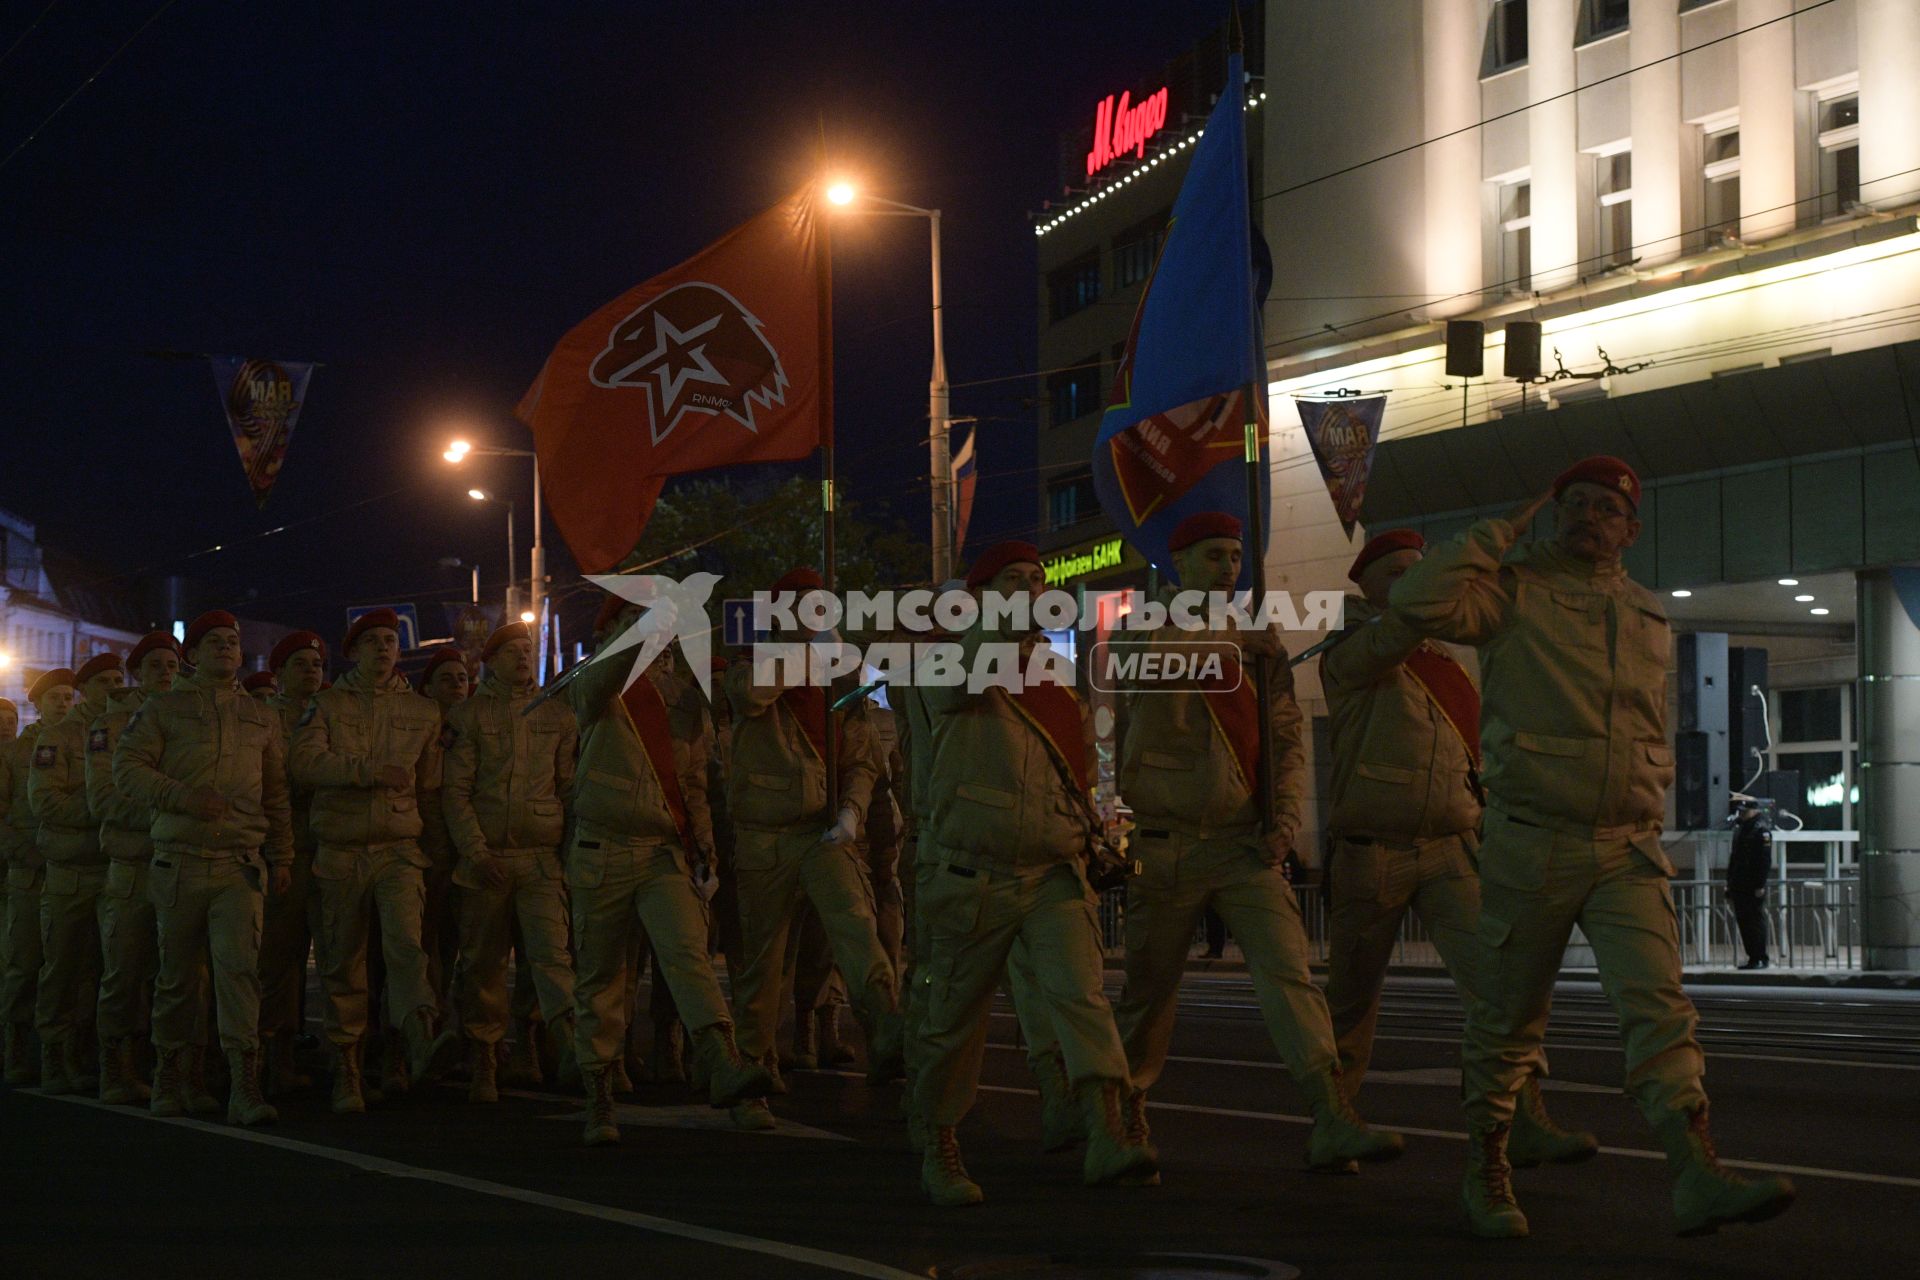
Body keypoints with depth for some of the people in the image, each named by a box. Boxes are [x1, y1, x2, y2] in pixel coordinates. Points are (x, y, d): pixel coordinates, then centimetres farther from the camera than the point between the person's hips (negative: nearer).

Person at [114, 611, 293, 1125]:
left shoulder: (260, 718, 17)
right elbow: (128, 768, -2)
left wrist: (281, 856, 14)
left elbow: (276, 795, 21)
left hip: (241, 865, 1)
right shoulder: (163, 709, 8)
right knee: (178, 976, 6)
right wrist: (185, 798, -14)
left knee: (239, 965, -15)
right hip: (180, 862, -1)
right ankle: (171, 1075, 23)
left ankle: (244, 1086, -20)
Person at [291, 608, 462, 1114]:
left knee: (405, 941, -24)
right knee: (343, 965, 3)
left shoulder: (423, 711, 14)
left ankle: (422, 1042, -41)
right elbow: (304, 762, -10)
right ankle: (346, 1075, 10)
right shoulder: (326, 705, 7)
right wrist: (370, 771, -18)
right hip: (339, 850, 0)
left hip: (399, 849, 0)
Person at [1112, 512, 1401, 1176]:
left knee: (1287, 970, -14)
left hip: (1246, 843, 2)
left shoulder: (1261, 646, 13)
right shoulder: (1152, 627, 5)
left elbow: (1287, 740, 12)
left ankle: (1332, 1123, -24)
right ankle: (1127, 1105, 31)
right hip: (1167, 842, -2)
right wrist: (1234, 644, -22)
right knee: (1150, 985, 8)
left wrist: (1285, 816, -3)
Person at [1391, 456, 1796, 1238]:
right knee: (1508, 1018, 6)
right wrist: (1503, 535, -10)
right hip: (1530, 842, -3)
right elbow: (1420, 602, -18)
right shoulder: (1515, 591, -1)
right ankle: (1485, 1175, 22)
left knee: (1658, 1005, -13)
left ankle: (1698, 1179, -23)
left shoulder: (1650, 618, 16)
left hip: (1627, 849, 3)